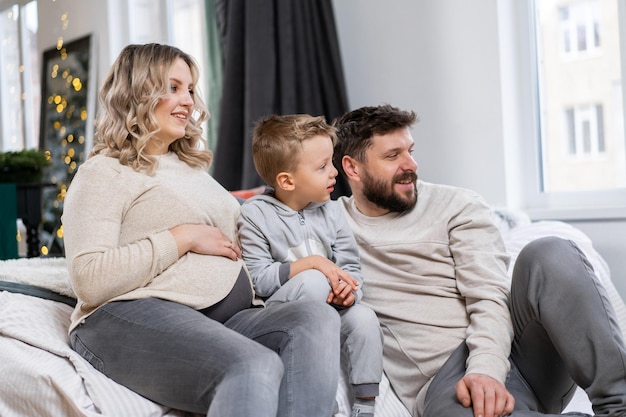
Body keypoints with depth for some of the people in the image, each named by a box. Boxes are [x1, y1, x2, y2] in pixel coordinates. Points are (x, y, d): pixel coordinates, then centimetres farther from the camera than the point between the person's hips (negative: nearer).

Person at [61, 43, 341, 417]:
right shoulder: (104, 173, 4)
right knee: (255, 366, -36)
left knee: (319, 318, -24)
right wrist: (183, 237, -8)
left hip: (230, 315, 7)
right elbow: (90, 281, -10)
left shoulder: (192, 166, 29)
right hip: (135, 316, -7)